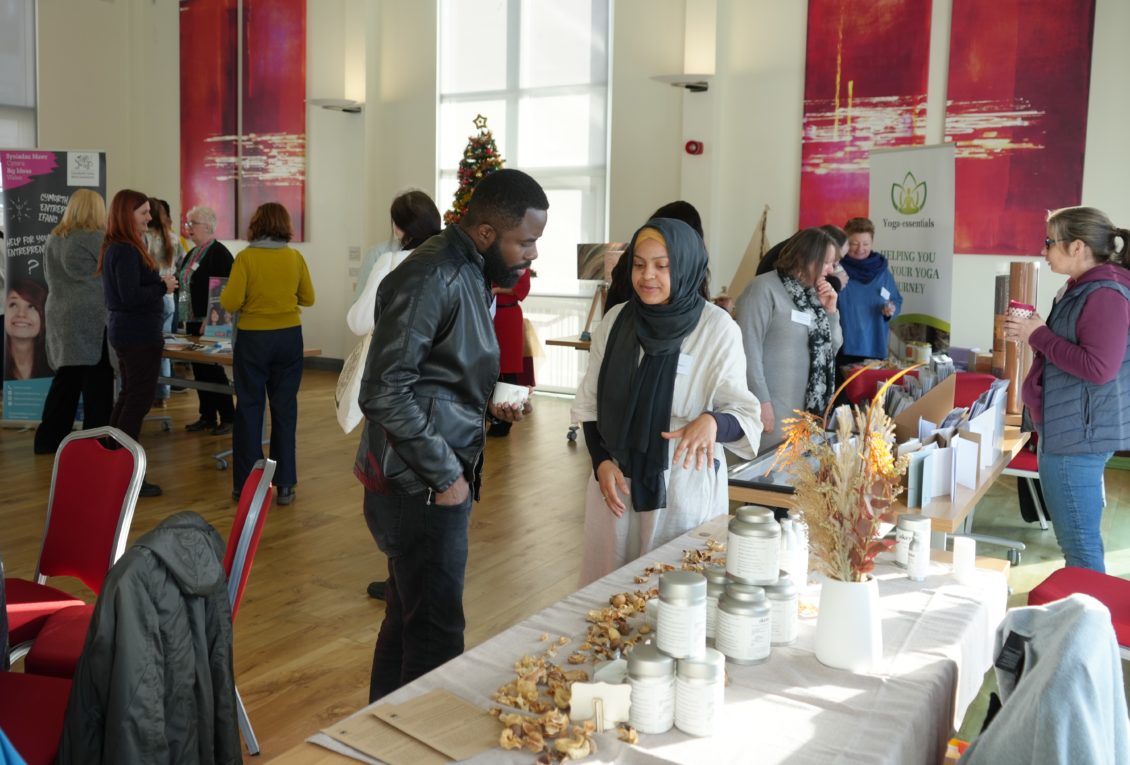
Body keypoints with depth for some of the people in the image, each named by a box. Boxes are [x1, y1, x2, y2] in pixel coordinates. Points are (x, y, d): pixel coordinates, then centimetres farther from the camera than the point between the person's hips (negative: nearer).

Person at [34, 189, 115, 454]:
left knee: (65, 378, 13)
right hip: (92, 318, -7)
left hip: (59, 315, 7)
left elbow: (50, 278, 19)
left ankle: (49, 438, 16)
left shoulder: (53, 239, 11)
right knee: (97, 382, 1)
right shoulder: (97, 239, -10)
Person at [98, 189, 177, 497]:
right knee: (138, 402, -6)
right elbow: (130, 296, -26)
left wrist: (159, 283, 8)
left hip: (125, 333, 11)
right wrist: (163, 287, -14)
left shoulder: (115, 248, 12)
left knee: (127, 398, 18)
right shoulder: (127, 251, -19)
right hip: (139, 335, -11)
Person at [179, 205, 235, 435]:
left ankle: (228, 417, 4)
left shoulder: (219, 253, -12)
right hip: (193, 321, 9)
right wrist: (185, 318, 15)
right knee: (199, 368, 10)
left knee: (212, 368, -5)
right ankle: (207, 416, 18)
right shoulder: (192, 254, 15)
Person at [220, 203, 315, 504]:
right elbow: (307, 298, 6)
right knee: (285, 409, 8)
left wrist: (226, 292, 9)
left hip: (253, 339, -2)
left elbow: (230, 303, -12)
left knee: (249, 409, 7)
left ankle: (246, 485, 12)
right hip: (289, 337, 2)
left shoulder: (245, 257, -10)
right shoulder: (295, 257, -3)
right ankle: (284, 485, 12)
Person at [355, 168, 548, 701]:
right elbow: (384, 393, -23)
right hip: (420, 485, -10)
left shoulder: (469, 273, 12)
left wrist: (488, 403, 6)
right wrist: (445, 475, -18)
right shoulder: (430, 279, -19)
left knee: (408, 618, 21)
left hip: (444, 476, 10)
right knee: (436, 634, -3)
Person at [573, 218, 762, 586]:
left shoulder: (718, 329, -11)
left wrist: (712, 422, -32)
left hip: (685, 486, -3)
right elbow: (590, 403, 9)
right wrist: (602, 462, -2)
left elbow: (745, 413, -11)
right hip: (615, 480, 4)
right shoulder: (615, 321, 1)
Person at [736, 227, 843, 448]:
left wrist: (830, 311, 4)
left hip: (808, 407, 8)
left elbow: (831, 349, 19)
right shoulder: (764, 289, -9)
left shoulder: (812, 296, 14)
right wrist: (761, 400, -20)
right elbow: (749, 349, -16)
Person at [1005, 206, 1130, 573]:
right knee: (1076, 538, 19)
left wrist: (1038, 335, -17)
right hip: (1068, 430, 11)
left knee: (1079, 543, -1)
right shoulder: (1083, 288, 15)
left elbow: (1098, 368, -25)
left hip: (1079, 434, -11)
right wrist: (1034, 334, 10)